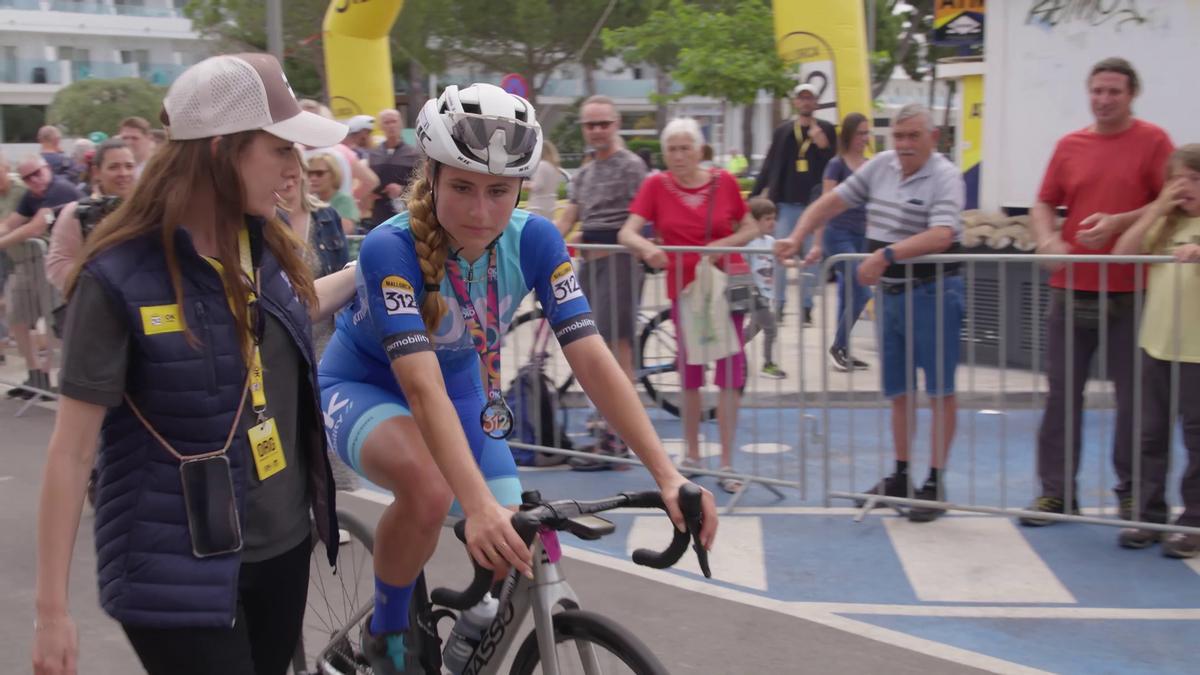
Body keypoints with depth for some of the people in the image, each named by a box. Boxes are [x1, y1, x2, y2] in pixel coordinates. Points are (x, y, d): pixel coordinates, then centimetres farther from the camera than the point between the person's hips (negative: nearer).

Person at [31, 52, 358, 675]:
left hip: (282, 543, 6)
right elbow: (72, 446, -15)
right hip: (179, 568, -6)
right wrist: (52, 609, -14)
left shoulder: (264, 245, 1)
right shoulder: (120, 277, -17)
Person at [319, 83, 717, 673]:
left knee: (517, 557, -9)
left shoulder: (533, 240, -21)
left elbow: (592, 360, -25)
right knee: (428, 489, -36)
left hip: (462, 392, 5)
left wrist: (667, 476, -34)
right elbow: (423, 388, -42)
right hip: (366, 388, -4)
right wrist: (480, 507, -55)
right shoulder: (391, 248, -33)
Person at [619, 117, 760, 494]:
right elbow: (628, 232, -11)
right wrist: (646, 248, -32)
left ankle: (726, 464, 2)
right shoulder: (656, 186, -3)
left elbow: (750, 229, 4)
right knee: (689, 374, 10)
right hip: (684, 287, 1)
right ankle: (692, 455, 24)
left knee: (730, 374, -4)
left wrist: (724, 244, -14)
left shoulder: (723, 182, -2)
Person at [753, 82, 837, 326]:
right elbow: (770, 165, 8)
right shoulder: (783, 131, 7)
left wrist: (824, 145, -16)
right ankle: (779, 305, 10)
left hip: (814, 203, -1)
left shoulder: (826, 130, 4)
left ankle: (806, 307, 11)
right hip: (786, 203, 1)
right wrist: (754, 194, 4)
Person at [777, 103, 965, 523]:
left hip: (932, 293, -7)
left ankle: (935, 482, 6)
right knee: (899, 391, 14)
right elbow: (833, 202, 13)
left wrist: (886, 255, -34)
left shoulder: (945, 177, -13)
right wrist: (797, 239, 2)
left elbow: (941, 237, -27)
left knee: (939, 390, 0)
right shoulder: (881, 166, 8)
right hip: (891, 293, 7)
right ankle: (901, 476, 25)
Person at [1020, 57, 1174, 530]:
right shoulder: (1069, 146, 9)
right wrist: (1046, 239, -9)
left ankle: (1132, 492, 17)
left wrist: (1118, 222, -16)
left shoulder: (1152, 141, 0)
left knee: (1134, 395, 4)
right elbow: (1043, 205, 11)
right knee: (1062, 392, 6)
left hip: (1130, 291, -3)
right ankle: (1056, 490, 15)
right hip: (1071, 288, 3)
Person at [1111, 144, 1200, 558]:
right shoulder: (1166, 223, 12)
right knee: (1151, 434, 9)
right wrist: (1158, 208, -3)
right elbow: (1122, 254, 1)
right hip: (1156, 343, 5)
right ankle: (1150, 515, 18)